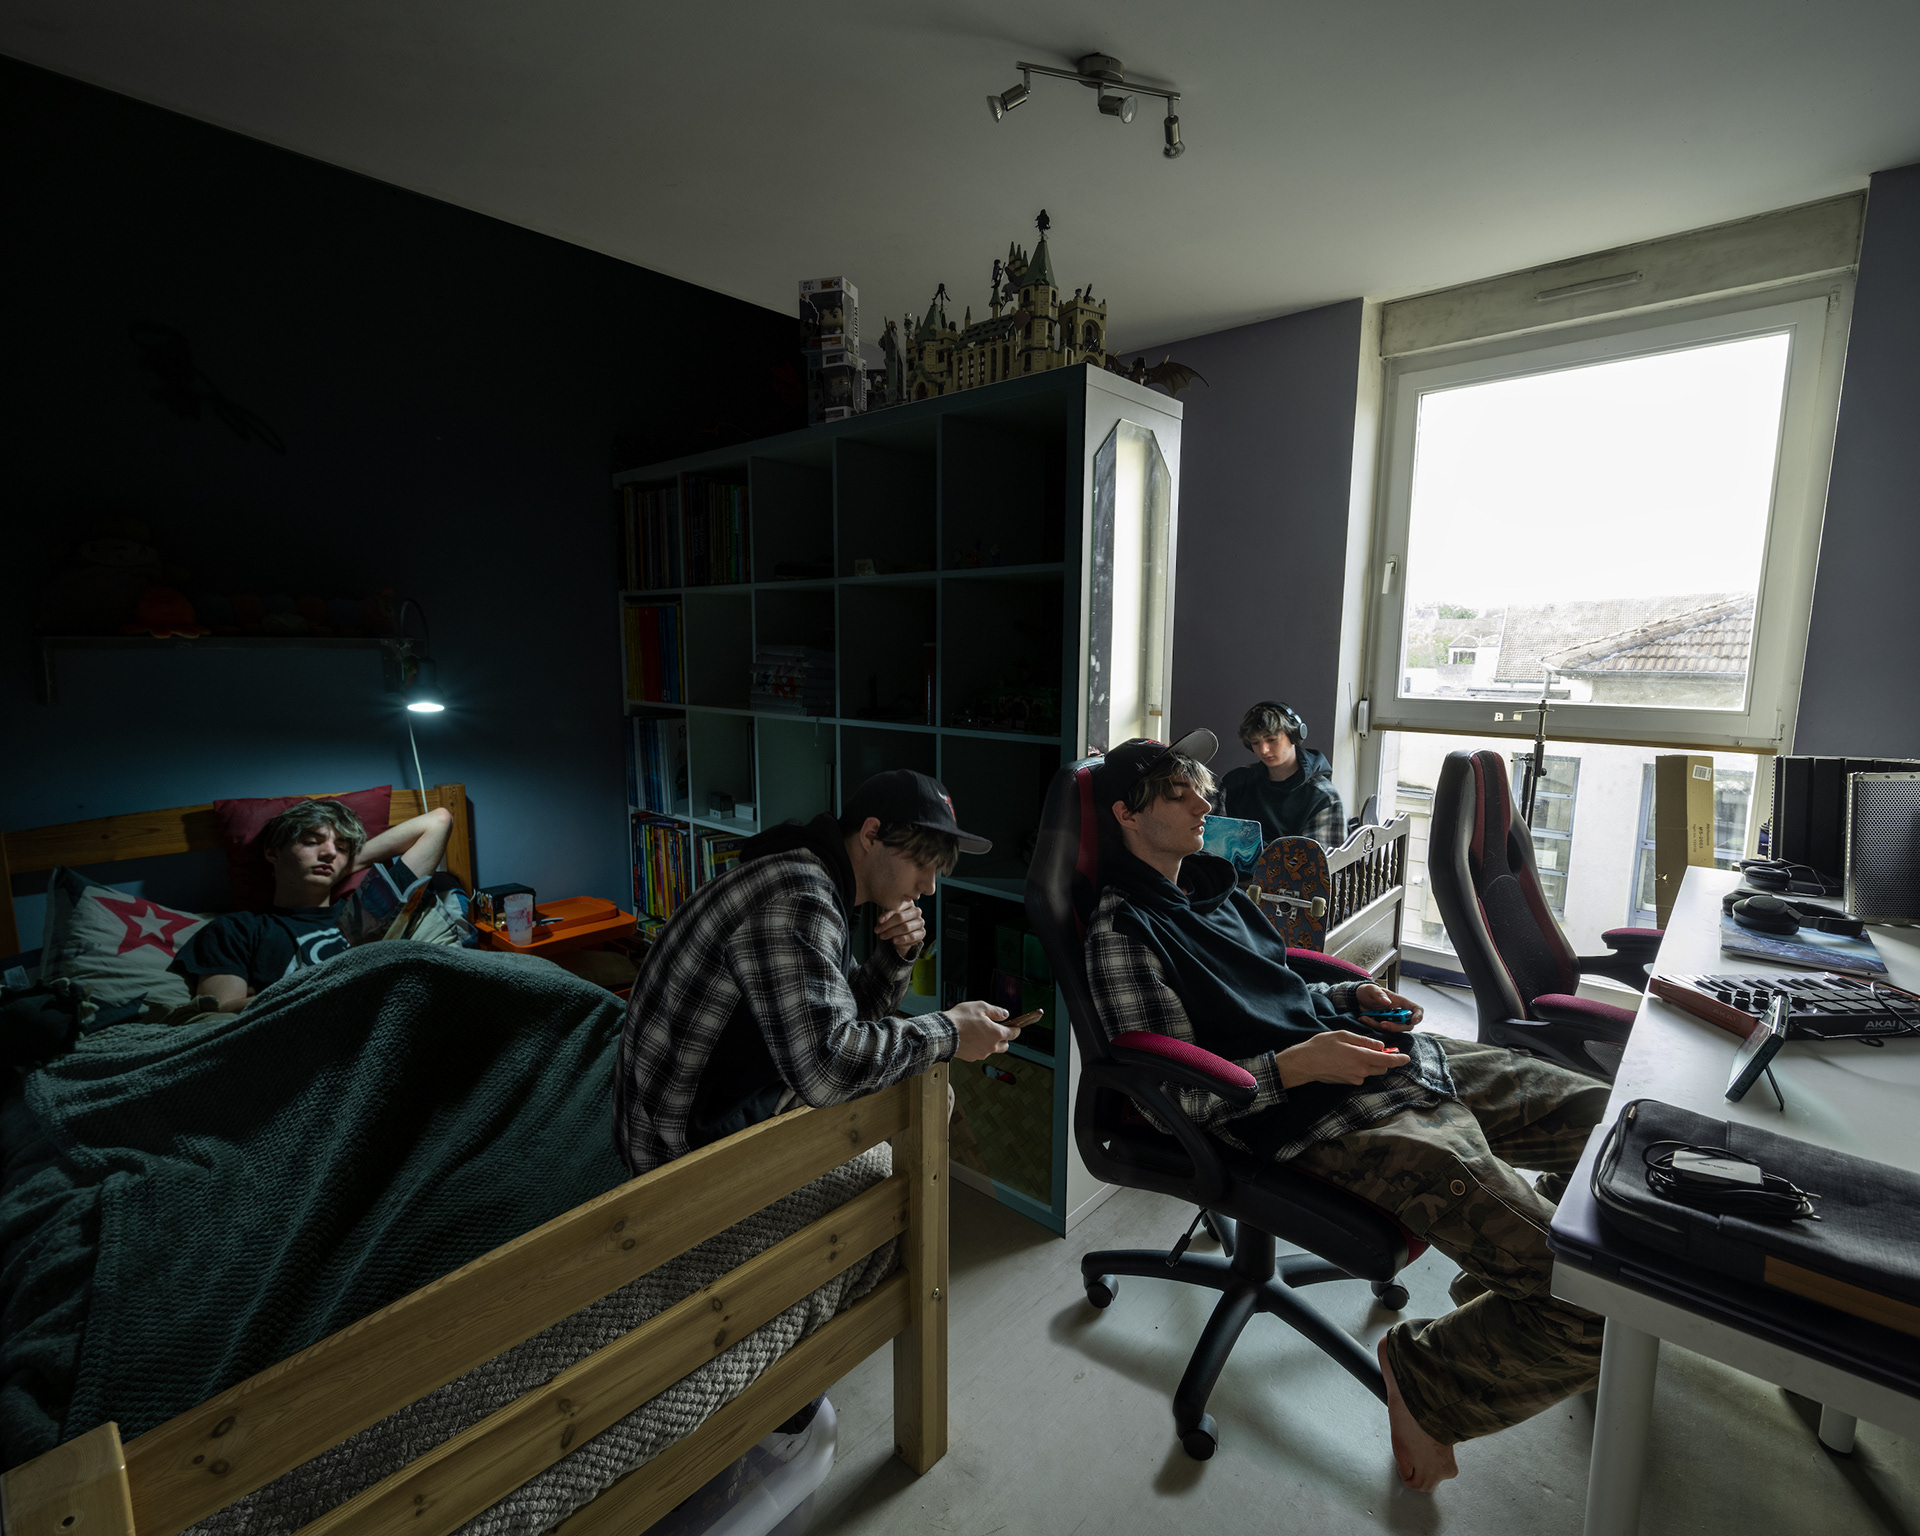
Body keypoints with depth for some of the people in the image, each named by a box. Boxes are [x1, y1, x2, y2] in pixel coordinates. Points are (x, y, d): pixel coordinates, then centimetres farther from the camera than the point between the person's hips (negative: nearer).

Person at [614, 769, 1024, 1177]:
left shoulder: (817, 881, 5)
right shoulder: (797, 900, -28)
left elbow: (845, 1010, 13)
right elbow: (824, 1065, -37)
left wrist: (897, 956, -6)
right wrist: (948, 1034, -25)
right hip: (690, 1142, -10)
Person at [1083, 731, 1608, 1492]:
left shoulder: (1210, 887, 17)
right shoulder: (1121, 933, -11)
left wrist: (1353, 997, 8)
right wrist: (1297, 1065, -22)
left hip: (1409, 1060, 10)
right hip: (1328, 1116, -9)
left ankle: (1502, 1264, 32)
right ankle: (1428, 1379, 9)